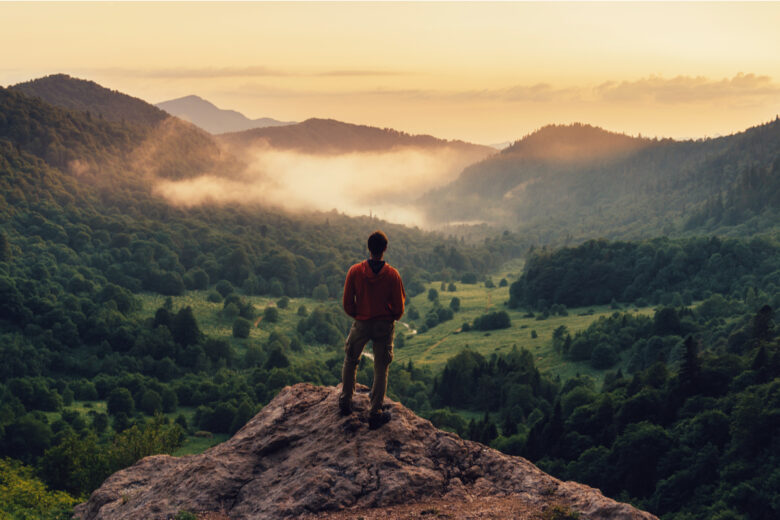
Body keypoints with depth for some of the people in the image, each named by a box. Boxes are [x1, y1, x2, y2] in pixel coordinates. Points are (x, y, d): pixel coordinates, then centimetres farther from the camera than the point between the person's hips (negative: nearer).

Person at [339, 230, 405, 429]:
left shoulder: (355, 271, -12)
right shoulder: (392, 275, -14)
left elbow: (347, 303, -5)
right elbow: (399, 308, -7)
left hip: (361, 323, 1)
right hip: (384, 326, -1)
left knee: (350, 361, 23)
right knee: (381, 369, 9)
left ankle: (345, 401, 33)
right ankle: (375, 414, 11)